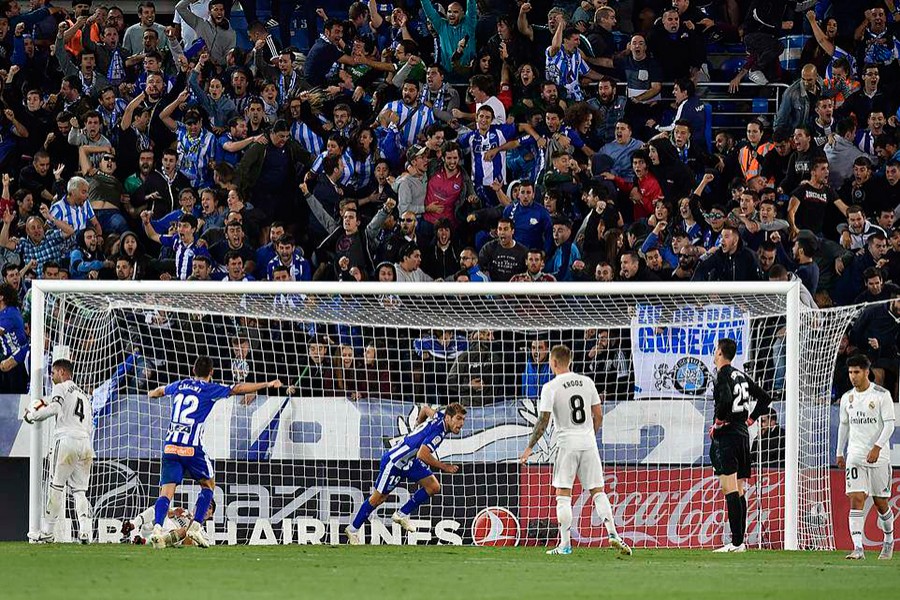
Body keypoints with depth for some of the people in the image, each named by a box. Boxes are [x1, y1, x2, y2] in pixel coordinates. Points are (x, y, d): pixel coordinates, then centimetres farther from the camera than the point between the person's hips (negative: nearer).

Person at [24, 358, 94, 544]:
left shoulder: (61, 388, 4)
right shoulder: (84, 395, 27)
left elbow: (54, 408, -12)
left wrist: (33, 415, 0)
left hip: (66, 439, -6)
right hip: (85, 442, 6)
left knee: (56, 487, -3)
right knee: (80, 491, 4)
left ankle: (48, 532, -2)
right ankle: (85, 531, -12)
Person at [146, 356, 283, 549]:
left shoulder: (179, 386, 18)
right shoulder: (209, 389, 2)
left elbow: (159, 391, 39)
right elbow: (238, 389, -4)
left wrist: (152, 394, 63)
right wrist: (266, 384, 1)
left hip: (170, 446, 4)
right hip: (192, 448, -4)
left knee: (166, 491, -3)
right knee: (208, 484, 18)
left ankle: (157, 527, -27)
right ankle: (195, 527, 5)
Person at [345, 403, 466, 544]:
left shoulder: (439, 417, -3)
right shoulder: (437, 430, -30)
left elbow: (425, 409, 19)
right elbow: (422, 455, -38)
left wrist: (418, 426, 37)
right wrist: (443, 467, -30)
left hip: (410, 461, 9)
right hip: (394, 461, -9)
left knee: (434, 487, -5)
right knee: (378, 498, 4)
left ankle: (402, 514, 8)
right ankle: (353, 529, 21)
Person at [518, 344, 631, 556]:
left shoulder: (550, 387, -7)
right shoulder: (587, 382, 7)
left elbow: (543, 421, -10)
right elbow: (598, 415, 10)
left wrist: (529, 447, -3)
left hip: (567, 444, -4)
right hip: (589, 443, 4)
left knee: (563, 495, 2)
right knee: (598, 491, 8)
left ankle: (565, 544, -1)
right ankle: (613, 535, -4)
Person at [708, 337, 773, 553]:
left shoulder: (723, 375, -9)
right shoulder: (741, 376, 15)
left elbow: (726, 399, -26)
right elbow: (765, 398, 21)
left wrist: (718, 422, -12)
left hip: (726, 433, -8)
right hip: (743, 435, 8)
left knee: (730, 490, -12)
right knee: (739, 492, 11)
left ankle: (736, 541, -18)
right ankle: (740, 541, 10)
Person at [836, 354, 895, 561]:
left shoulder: (881, 395, -5)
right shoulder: (847, 398, 9)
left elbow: (889, 424, -9)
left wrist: (877, 447, -20)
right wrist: (839, 453, 18)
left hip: (878, 456, -3)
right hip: (855, 456, 3)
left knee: (881, 502, 5)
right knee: (856, 500, -12)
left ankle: (889, 541, 31)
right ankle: (858, 549, -19)